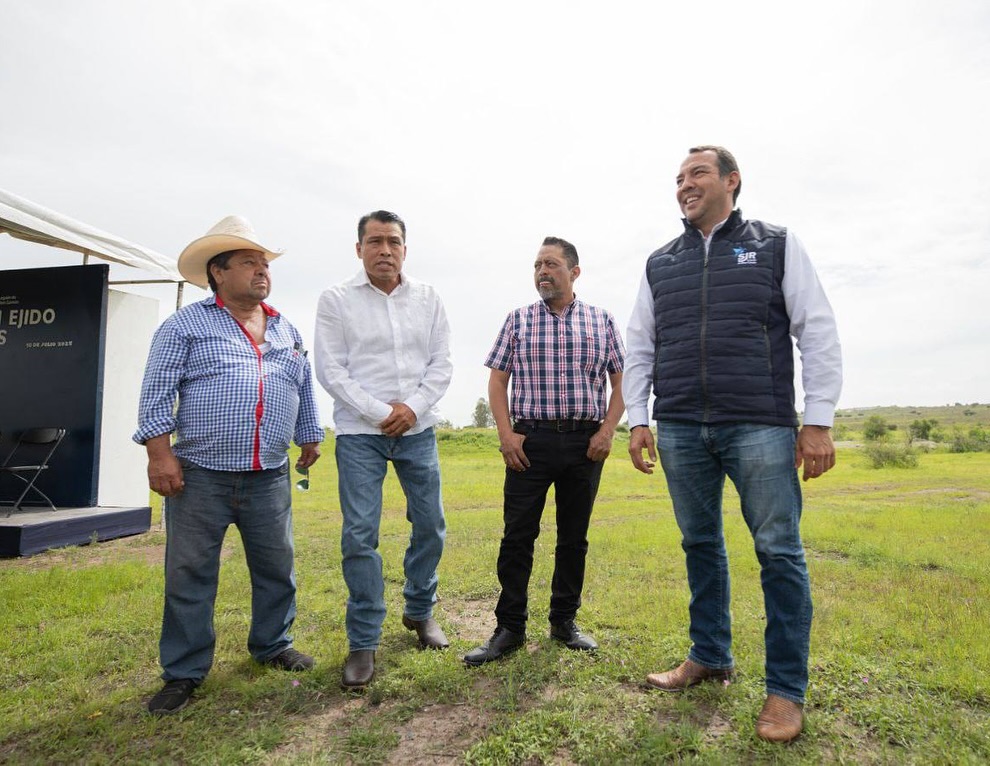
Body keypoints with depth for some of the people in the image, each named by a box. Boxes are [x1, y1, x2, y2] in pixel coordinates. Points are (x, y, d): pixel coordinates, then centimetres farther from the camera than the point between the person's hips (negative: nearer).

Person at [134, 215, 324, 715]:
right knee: (189, 575, 5)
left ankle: (273, 646, 32)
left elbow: (305, 391, 20)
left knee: (277, 567, 12)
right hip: (200, 476, -4)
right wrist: (160, 453, -12)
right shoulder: (186, 324, 0)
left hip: (269, 478, 4)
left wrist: (311, 439, 19)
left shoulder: (287, 331, 14)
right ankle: (184, 672, 20)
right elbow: (157, 393, -5)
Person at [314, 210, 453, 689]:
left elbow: (441, 364, 5)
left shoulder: (428, 299, 7)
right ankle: (363, 642, 11)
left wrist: (413, 407, -10)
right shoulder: (337, 300, 0)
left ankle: (420, 611, 32)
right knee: (360, 534, -3)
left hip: (418, 430, 3)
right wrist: (380, 412, -12)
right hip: (359, 433, -3)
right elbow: (330, 369, -5)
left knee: (430, 526, 10)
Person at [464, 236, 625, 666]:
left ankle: (564, 621, 25)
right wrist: (506, 433, -5)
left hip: (585, 442, 1)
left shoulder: (601, 321, 8)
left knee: (574, 537, 10)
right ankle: (509, 628, 13)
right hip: (529, 441, 0)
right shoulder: (518, 320, 7)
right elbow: (498, 379, 6)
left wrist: (608, 430, -4)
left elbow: (620, 381, 9)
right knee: (517, 536, 0)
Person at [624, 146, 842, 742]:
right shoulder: (660, 264, 15)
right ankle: (710, 656, 28)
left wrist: (819, 420, -5)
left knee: (779, 552, 0)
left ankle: (787, 690, 14)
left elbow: (819, 333, 2)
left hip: (760, 427, -3)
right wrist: (638, 419, 7)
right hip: (680, 430, 3)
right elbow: (640, 348, 15)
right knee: (701, 545, 12)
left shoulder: (777, 245, 7)